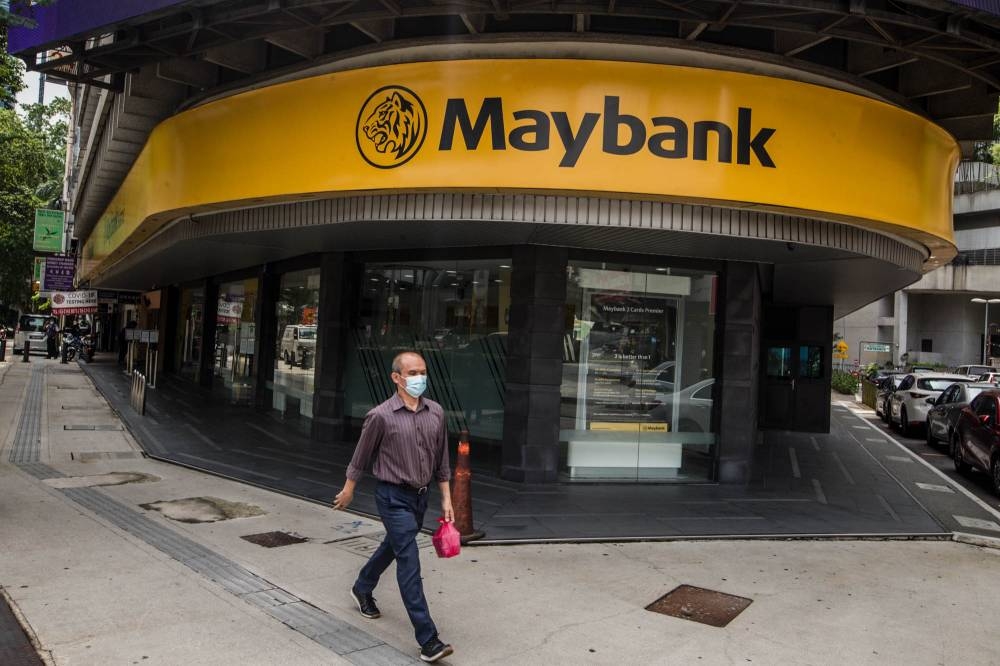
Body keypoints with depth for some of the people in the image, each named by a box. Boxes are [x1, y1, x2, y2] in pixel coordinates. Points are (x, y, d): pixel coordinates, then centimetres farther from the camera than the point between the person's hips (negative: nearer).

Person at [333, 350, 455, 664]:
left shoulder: (436, 412, -1)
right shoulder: (381, 416, -14)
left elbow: (441, 460, 8)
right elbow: (361, 457, -1)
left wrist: (446, 498, 7)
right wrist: (347, 491, 9)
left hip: (420, 496, 6)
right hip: (394, 497, -6)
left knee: (392, 547, 25)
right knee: (409, 562, -9)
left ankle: (362, 588, 52)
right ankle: (427, 640, -6)